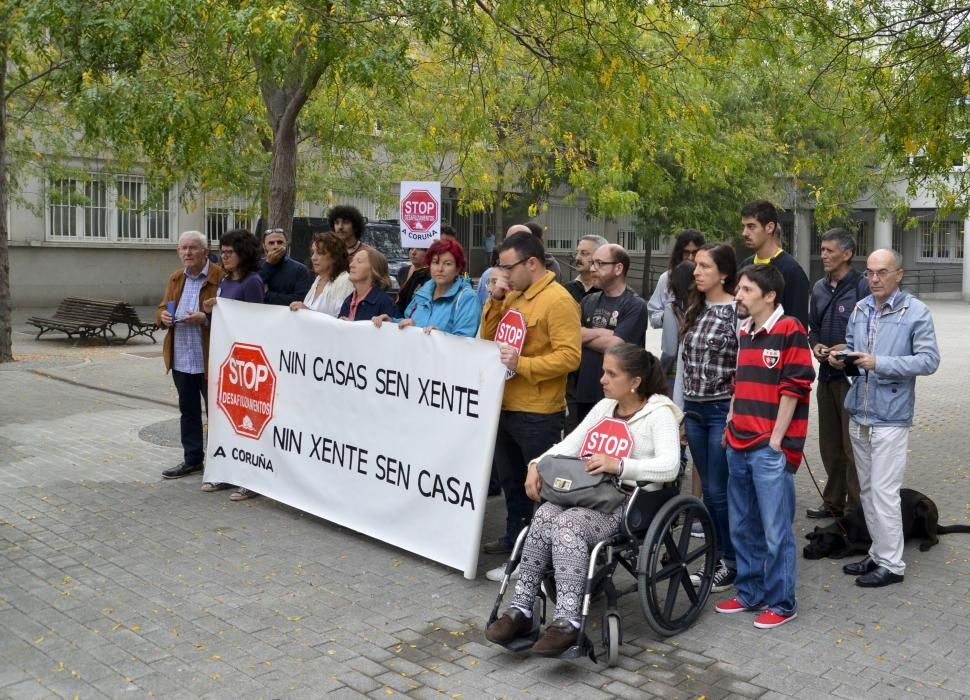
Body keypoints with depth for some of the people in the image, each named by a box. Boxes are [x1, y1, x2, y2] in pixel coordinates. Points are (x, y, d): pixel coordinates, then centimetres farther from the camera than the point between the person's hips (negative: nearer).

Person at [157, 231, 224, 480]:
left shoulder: (220, 277, -10)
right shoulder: (176, 278, 12)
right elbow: (162, 308, 18)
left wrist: (205, 318, -26)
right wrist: (163, 316, -4)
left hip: (209, 359, -7)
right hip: (181, 358, 7)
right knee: (188, 410, 16)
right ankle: (192, 459, 28)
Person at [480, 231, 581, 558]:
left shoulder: (558, 301, -15)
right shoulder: (513, 296, 11)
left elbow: (569, 356, -22)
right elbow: (488, 337, 14)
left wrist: (522, 364, -27)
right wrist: (495, 300, 1)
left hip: (537, 413, -9)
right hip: (505, 405, 9)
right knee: (510, 479, 21)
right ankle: (515, 536, 36)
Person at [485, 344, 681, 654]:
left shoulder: (660, 413, -4)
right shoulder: (604, 407, 18)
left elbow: (669, 466, -19)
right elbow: (569, 445, 15)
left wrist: (619, 464, -29)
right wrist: (537, 465, -4)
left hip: (634, 504, -6)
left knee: (566, 523, -31)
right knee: (545, 514, -24)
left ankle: (567, 621, -31)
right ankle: (521, 609, -20)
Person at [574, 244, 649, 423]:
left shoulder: (635, 305, -8)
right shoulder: (589, 301, 11)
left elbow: (614, 346, -17)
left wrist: (583, 336, -3)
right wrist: (602, 333, -13)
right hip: (584, 393, 6)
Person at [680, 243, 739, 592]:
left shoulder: (737, 311, -11)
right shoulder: (694, 310, 10)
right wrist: (681, 411, 14)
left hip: (723, 411, -6)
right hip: (694, 410, 7)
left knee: (720, 491, 0)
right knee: (708, 490, 13)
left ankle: (733, 563, 16)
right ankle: (716, 559, 25)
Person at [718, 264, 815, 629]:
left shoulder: (790, 330, -10)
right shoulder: (745, 332, 14)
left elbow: (793, 389, -12)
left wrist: (775, 441, -13)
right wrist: (731, 428, 15)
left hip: (771, 449, -8)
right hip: (740, 446, 8)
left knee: (776, 531, 0)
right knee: (742, 527, 15)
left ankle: (781, 603, 13)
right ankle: (749, 592, 28)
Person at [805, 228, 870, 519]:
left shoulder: (862, 287, -11)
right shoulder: (819, 288, 12)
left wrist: (848, 348, -20)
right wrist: (815, 345, 2)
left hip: (852, 376, -7)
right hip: (826, 374, 8)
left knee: (852, 446, -2)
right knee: (829, 445, 16)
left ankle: (855, 510, 7)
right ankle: (833, 503, 28)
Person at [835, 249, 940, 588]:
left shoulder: (916, 311, -8)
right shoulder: (860, 309, 8)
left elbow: (929, 360, -14)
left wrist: (879, 363, -22)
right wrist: (841, 359, -6)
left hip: (890, 417, -6)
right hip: (858, 414, 6)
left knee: (884, 492, -3)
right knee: (867, 490, 14)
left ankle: (892, 564, 9)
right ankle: (879, 553, 27)